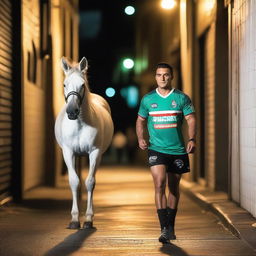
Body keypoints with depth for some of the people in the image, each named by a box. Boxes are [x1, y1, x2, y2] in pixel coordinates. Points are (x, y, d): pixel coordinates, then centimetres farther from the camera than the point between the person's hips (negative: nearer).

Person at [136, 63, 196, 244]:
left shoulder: (182, 98, 1)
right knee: (159, 184, -17)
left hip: (178, 149, 1)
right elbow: (141, 120, 16)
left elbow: (191, 119, -2)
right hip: (156, 149, -1)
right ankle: (165, 228, -17)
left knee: (173, 187, 11)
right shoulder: (148, 99, 5)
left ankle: (171, 227, 25)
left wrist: (192, 139, -17)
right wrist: (141, 138, -1)